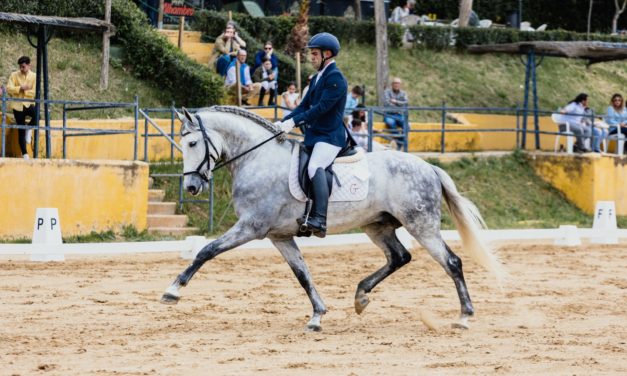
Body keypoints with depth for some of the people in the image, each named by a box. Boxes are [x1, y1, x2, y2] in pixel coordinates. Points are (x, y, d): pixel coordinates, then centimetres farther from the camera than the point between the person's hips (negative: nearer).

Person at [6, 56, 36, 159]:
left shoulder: (34, 76, 0)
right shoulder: (14, 75, 2)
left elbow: (34, 93, -8)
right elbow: (8, 89, -8)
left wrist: (24, 91, -13)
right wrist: (20, 88, -18)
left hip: (29, 104, 0)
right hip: (18, 105, 0)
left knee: (36, 114, -34)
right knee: (21, 131, 0)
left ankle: (29, 129, -4)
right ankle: (24, 154, 9)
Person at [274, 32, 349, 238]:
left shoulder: (335, 78, -11)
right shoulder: (317, 78, 19)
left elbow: (322, 108, -20)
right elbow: (304, 106, 17)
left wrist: (294, 121, -23)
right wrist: (283, 122, 3)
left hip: (330, 136, -11)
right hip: (314, 135, 11)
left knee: (315, 167, -31)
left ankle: (319, 219, -40)